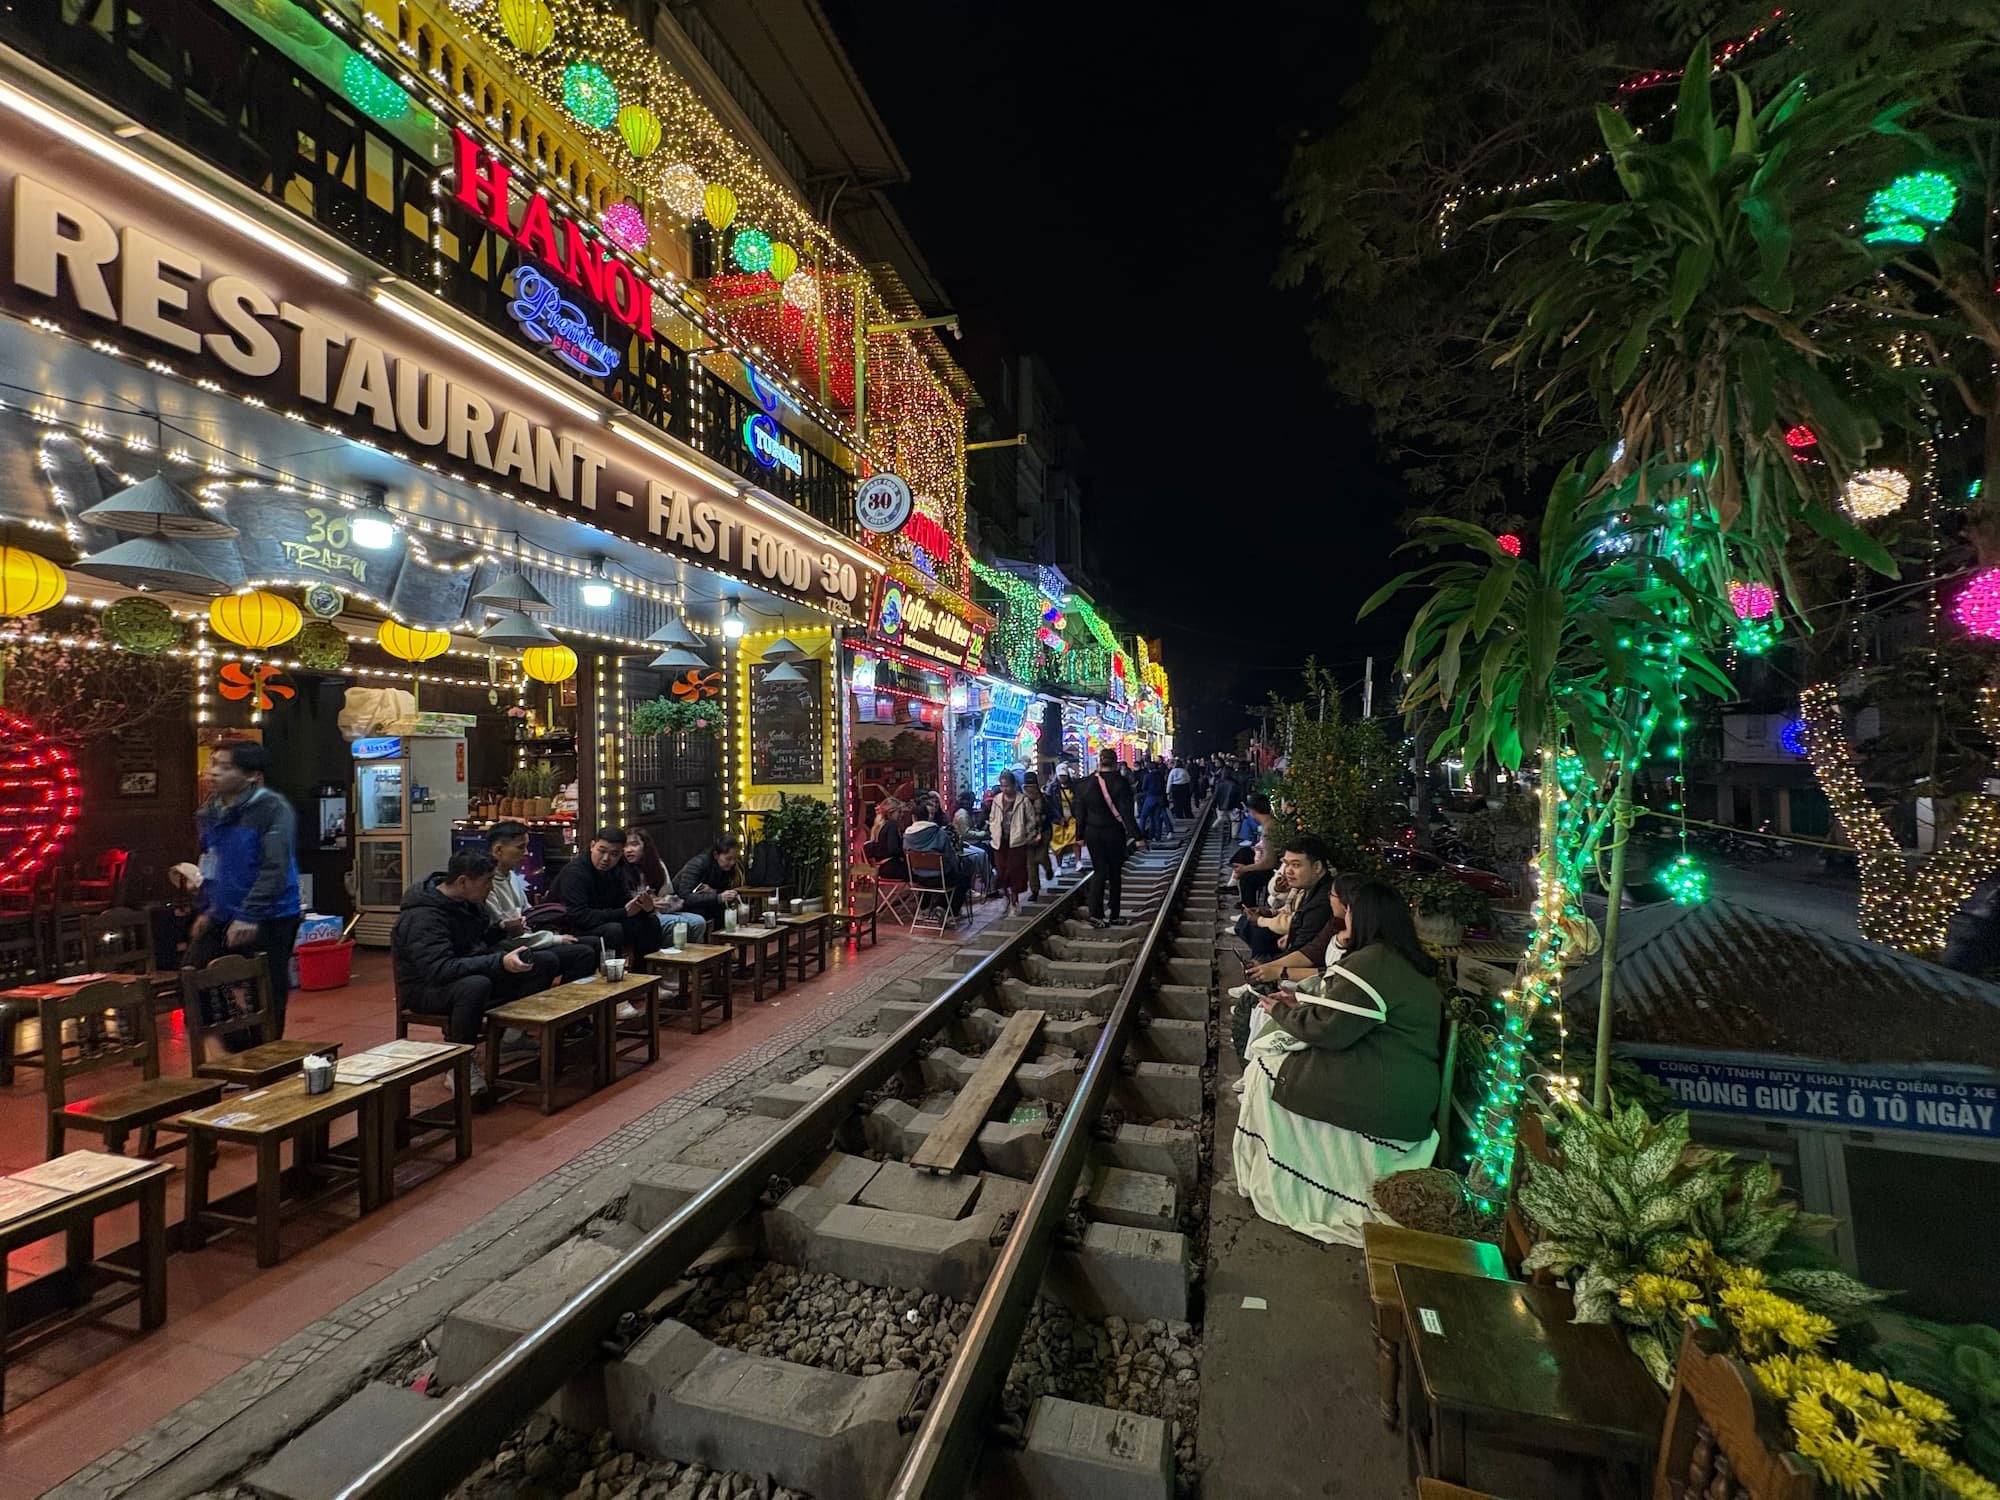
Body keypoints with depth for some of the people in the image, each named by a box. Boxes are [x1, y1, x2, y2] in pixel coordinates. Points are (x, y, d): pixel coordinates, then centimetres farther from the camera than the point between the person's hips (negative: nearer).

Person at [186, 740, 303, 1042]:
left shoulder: (273, 810, -14)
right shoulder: (209, 812, 8)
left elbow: (275, 869, -19)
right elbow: (209, 865, 22)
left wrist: (249, 916, -22)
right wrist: (206, 909, 17)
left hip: (268, 920, -7)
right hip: (221, 917, 7)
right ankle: (241, 1051, 22)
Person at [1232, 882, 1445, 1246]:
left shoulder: (1371, 961, -20)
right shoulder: (1409, 962, 11)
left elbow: (1330, 1029, -18)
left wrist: (1282, 1011, -2)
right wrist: (1302, 1005, 15)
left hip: (1382, 1097, -10)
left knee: (1268, 1069, 0)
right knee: (1275, 1057, 18)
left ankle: (1270, 1188, 11)